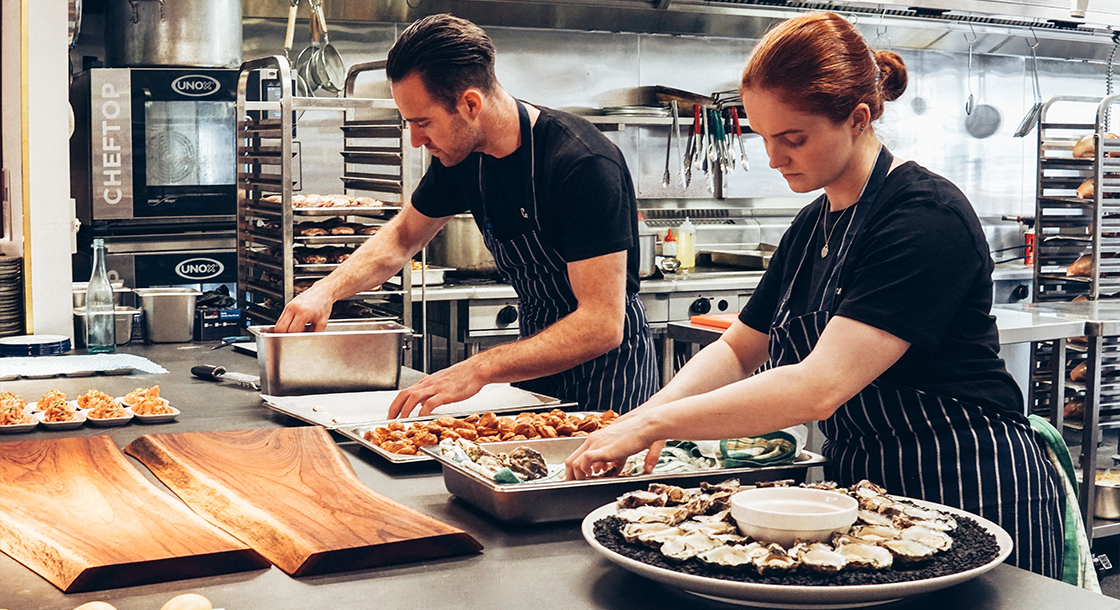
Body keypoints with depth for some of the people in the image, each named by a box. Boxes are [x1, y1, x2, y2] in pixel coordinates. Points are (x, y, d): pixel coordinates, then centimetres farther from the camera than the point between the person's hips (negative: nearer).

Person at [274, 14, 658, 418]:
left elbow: (602, 325, -32)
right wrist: (328, 289, -3)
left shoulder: (586, 165, -27)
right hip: (539, 358, 6)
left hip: (608, 368, -6)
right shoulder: (460, 156, -5)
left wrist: (479, 369, -38)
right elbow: (403, 235, 14)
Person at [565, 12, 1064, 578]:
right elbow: (737, 350, 11)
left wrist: (653, 424, -27)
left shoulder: (927, 218, -22)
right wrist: (650, 412, -9)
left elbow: (820, 388, -30)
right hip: (863, 488, 8)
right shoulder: (812, 226, 7)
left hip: (975, 495, -8)